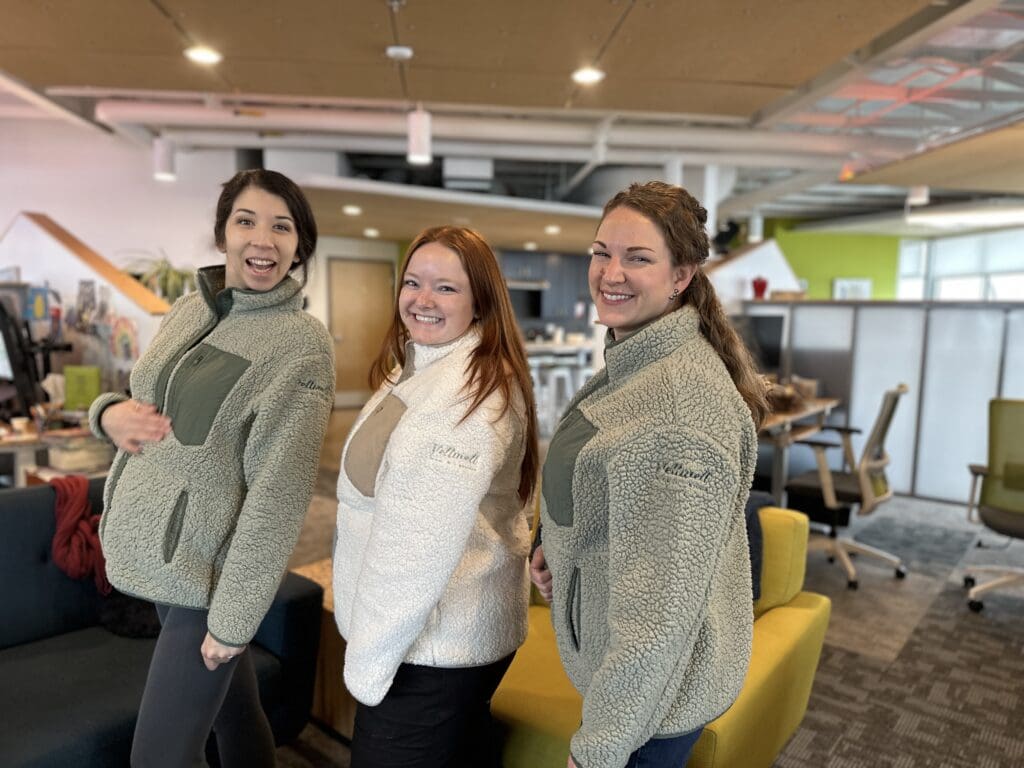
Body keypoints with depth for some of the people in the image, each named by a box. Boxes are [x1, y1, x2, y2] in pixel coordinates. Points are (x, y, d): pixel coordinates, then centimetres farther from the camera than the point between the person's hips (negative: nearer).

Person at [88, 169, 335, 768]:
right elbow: (147, 404, 18)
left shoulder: (303, 342, -16)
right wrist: (111, 411, -5)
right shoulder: (189, 309, 5)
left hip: (208, 572, -6)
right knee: (235, 712, 21)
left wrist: (233, 616, -17)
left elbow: (278, 492, -19)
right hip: (149, 549, 6)